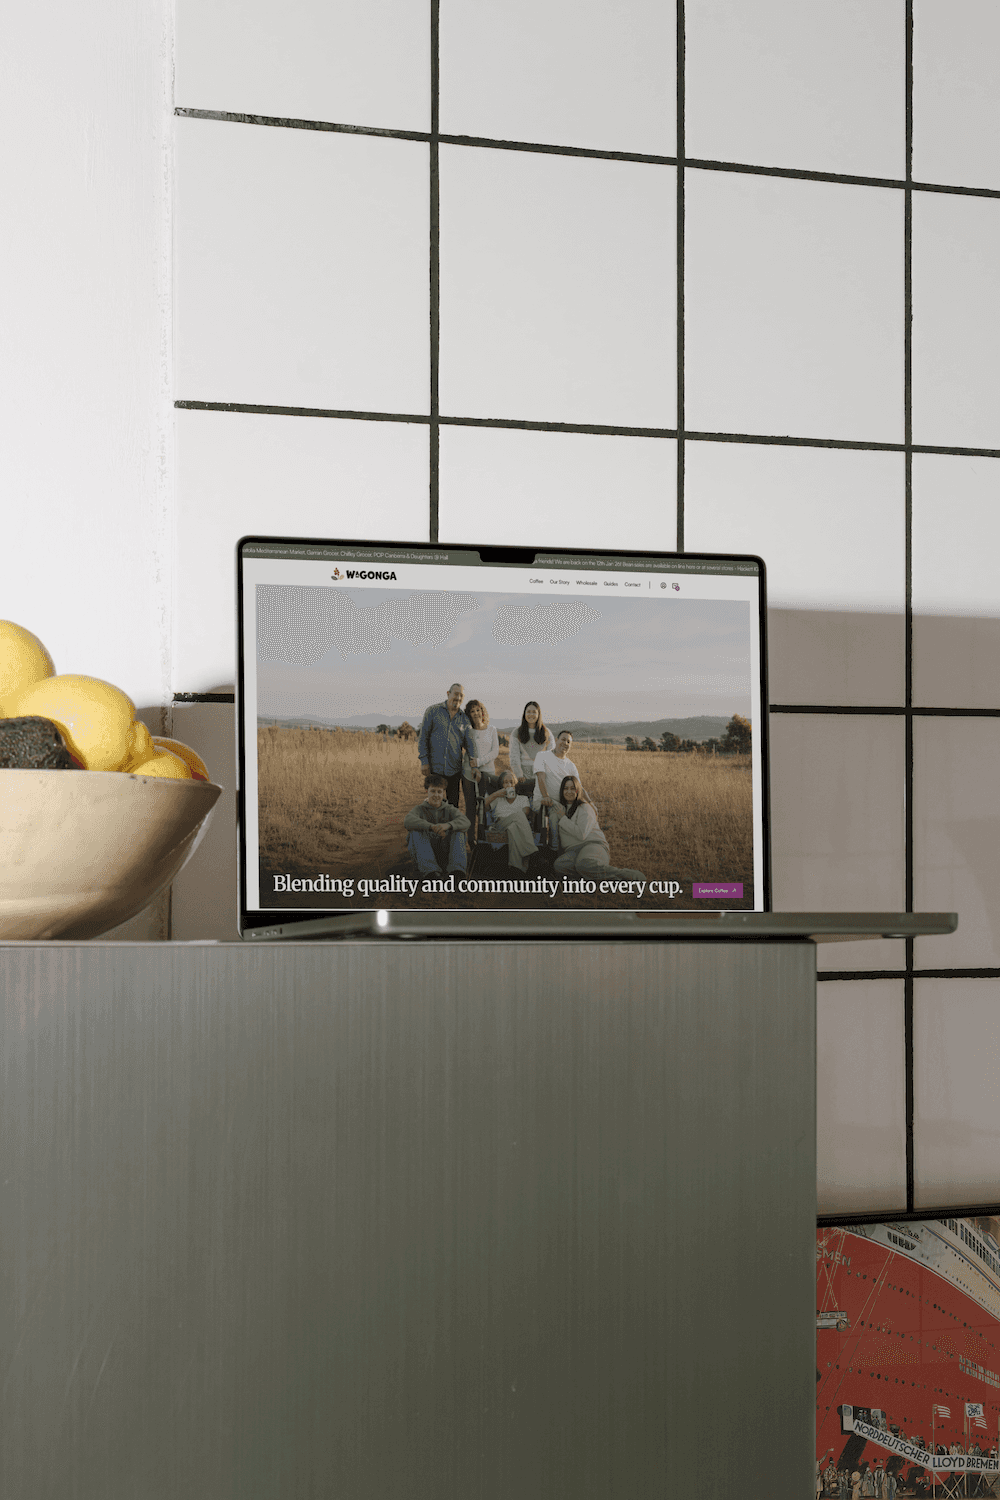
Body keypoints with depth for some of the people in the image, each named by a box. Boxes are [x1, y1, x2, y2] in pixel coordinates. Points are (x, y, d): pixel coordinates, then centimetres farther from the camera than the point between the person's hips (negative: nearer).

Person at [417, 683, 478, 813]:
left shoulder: (464, 719, 9)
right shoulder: (433, 711, 3)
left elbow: (469, 742, 3)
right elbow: (423, 737, 2)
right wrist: (424, 761, -5)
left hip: (454, 771, 2)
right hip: (434, 768, -2)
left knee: (453, 804, 3)